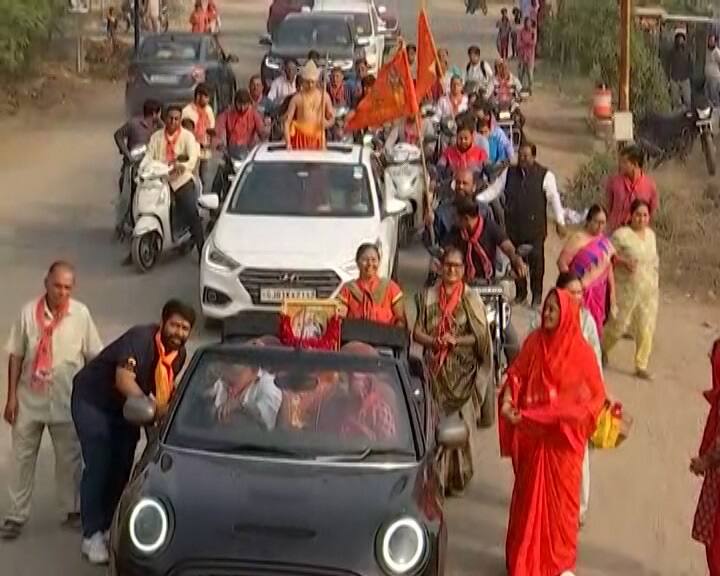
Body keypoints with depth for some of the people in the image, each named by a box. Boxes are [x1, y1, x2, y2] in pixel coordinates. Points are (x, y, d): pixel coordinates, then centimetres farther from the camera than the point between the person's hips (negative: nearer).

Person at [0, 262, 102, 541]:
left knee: (70, 456, 12)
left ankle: (73, 509, 29)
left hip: (66, 401, 0)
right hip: (30, 399, 1)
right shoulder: (29, 312, -7)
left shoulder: (81, 314, -8)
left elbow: (94, 357, -1)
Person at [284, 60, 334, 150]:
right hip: (301, 138, -2)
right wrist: (288, 143, -17)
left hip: (318, 139, 2)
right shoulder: (297, 98, -2)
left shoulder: (324, 95, 4)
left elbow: (332, 118, 11)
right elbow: (287, 121, -5)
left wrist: (327, 123, -14)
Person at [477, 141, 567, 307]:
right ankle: (520, 293, 25)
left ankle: (537, 295, 14)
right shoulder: (509, 173, 8)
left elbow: (554, 199, -4)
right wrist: (476, 200, -3)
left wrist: (560, 221, -9)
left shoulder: (545, 175, -3)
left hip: (535, 228, -3)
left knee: (536, 261, -1)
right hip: (513, 227, 3)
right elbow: (494, 190, 9)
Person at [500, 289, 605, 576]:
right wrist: (508, 401, -17)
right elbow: (516, 375, 1)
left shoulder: (581, 351, -10)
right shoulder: (534, 342, -2)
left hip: (563, 437, -2)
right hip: (531, 432, 2)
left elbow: (597, 396, -7)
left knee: (561, 495, 7)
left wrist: (572, 417, -20)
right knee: (529, 493, 12)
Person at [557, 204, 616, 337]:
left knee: (595, 331, 10)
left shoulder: (605, 241, 11)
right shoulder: (578, 239, -8)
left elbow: (609, 268, 16)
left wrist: (612, 294, 14)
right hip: (580, 293, -6)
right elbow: (562, 263, -13)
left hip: (598, 295, 6)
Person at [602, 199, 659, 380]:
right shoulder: (621, 234, -13)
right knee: (618, 325, 4)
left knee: (646, 329, 6)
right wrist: (624, 262, -25)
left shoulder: (651, 234, 7)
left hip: (649, 291, 5)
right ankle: (601, 351, 31)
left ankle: (641, 366, 17)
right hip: (627, 289, -5)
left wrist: (655, 285, 14)